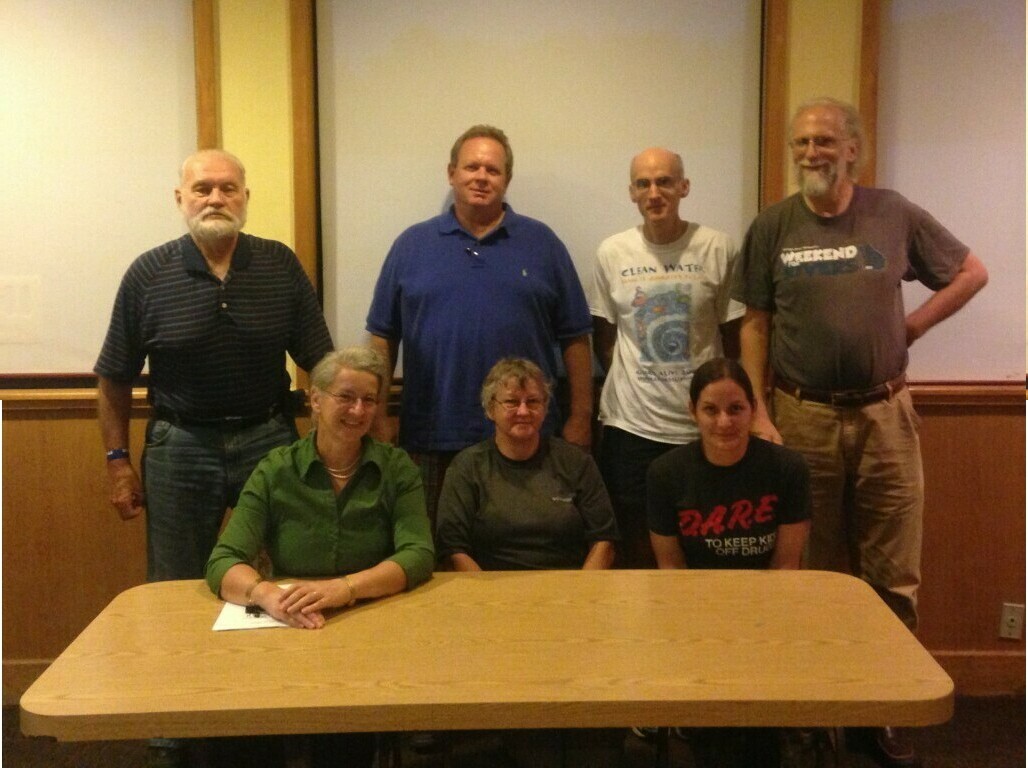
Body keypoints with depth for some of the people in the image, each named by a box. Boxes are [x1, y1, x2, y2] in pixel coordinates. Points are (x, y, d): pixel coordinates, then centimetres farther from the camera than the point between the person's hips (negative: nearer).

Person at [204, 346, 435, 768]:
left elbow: (419, 556, -12)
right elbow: (222, 563, -9)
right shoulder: (275, 471, 0)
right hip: (291, 631, 1)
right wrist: (267, 594, -32)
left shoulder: (397, 468, 1)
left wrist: (345, 588, -30)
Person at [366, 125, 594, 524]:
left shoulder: (542, 243, 5)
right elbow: (383, 337, 8)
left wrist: (580, 417, 1)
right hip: (433, 438, 1)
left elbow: (574, 338, 5)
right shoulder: (412, 245, 7)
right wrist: (378, 416, 3)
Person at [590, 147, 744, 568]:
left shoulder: (717, 248, -3)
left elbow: (734, 334, 3)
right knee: (636, 546, 10)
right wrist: (626, 382, 2)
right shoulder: (612, 253, 2)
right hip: (630, 424, 1)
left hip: (702, 425, -1)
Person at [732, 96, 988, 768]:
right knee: (817, 571, 10)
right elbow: (756, 325, 1)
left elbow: (973, 272, 12)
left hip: (885, 415, 1)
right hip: (803, 417, 0)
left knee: (894, 577, 5)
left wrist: (911, 326, 2)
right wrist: (759, 415, -6)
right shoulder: (773, 227, 2)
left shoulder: (895, 215, 3)